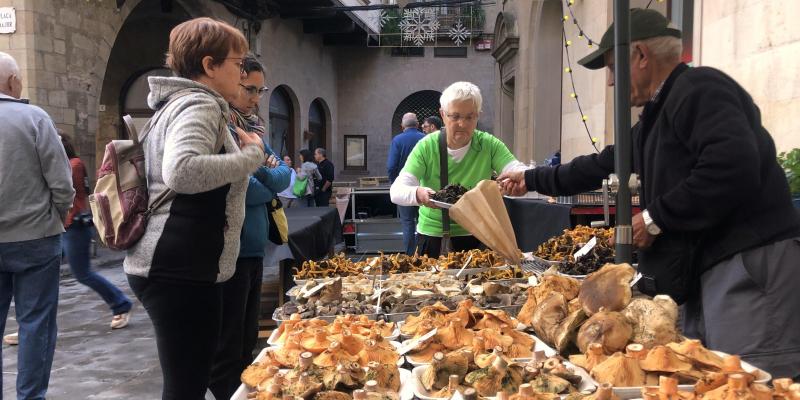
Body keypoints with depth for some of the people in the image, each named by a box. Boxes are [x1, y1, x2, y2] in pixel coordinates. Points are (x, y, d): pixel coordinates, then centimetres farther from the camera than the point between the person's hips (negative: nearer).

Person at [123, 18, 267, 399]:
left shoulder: (176, 103, 18)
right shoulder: (200, 105, -14)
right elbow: (182, 171, -33)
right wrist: (251, 155, -19)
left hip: (170, 264, 11)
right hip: (181, 269, -11)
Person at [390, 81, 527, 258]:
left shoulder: (489, 145, -6)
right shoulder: (426, 146, -10)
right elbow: (396, 191, -17)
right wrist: (417, 194, -40)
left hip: (474, 236, 1)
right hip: (432, 233, -1)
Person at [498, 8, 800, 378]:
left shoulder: (698, 89, -10)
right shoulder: (658, 116, 21)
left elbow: (732, 167, -26)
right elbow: (603, 164, 31)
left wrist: (655, 218, -16)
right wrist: (531, 180, 35)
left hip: (749, 265, -10)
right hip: (707, 266, 10)